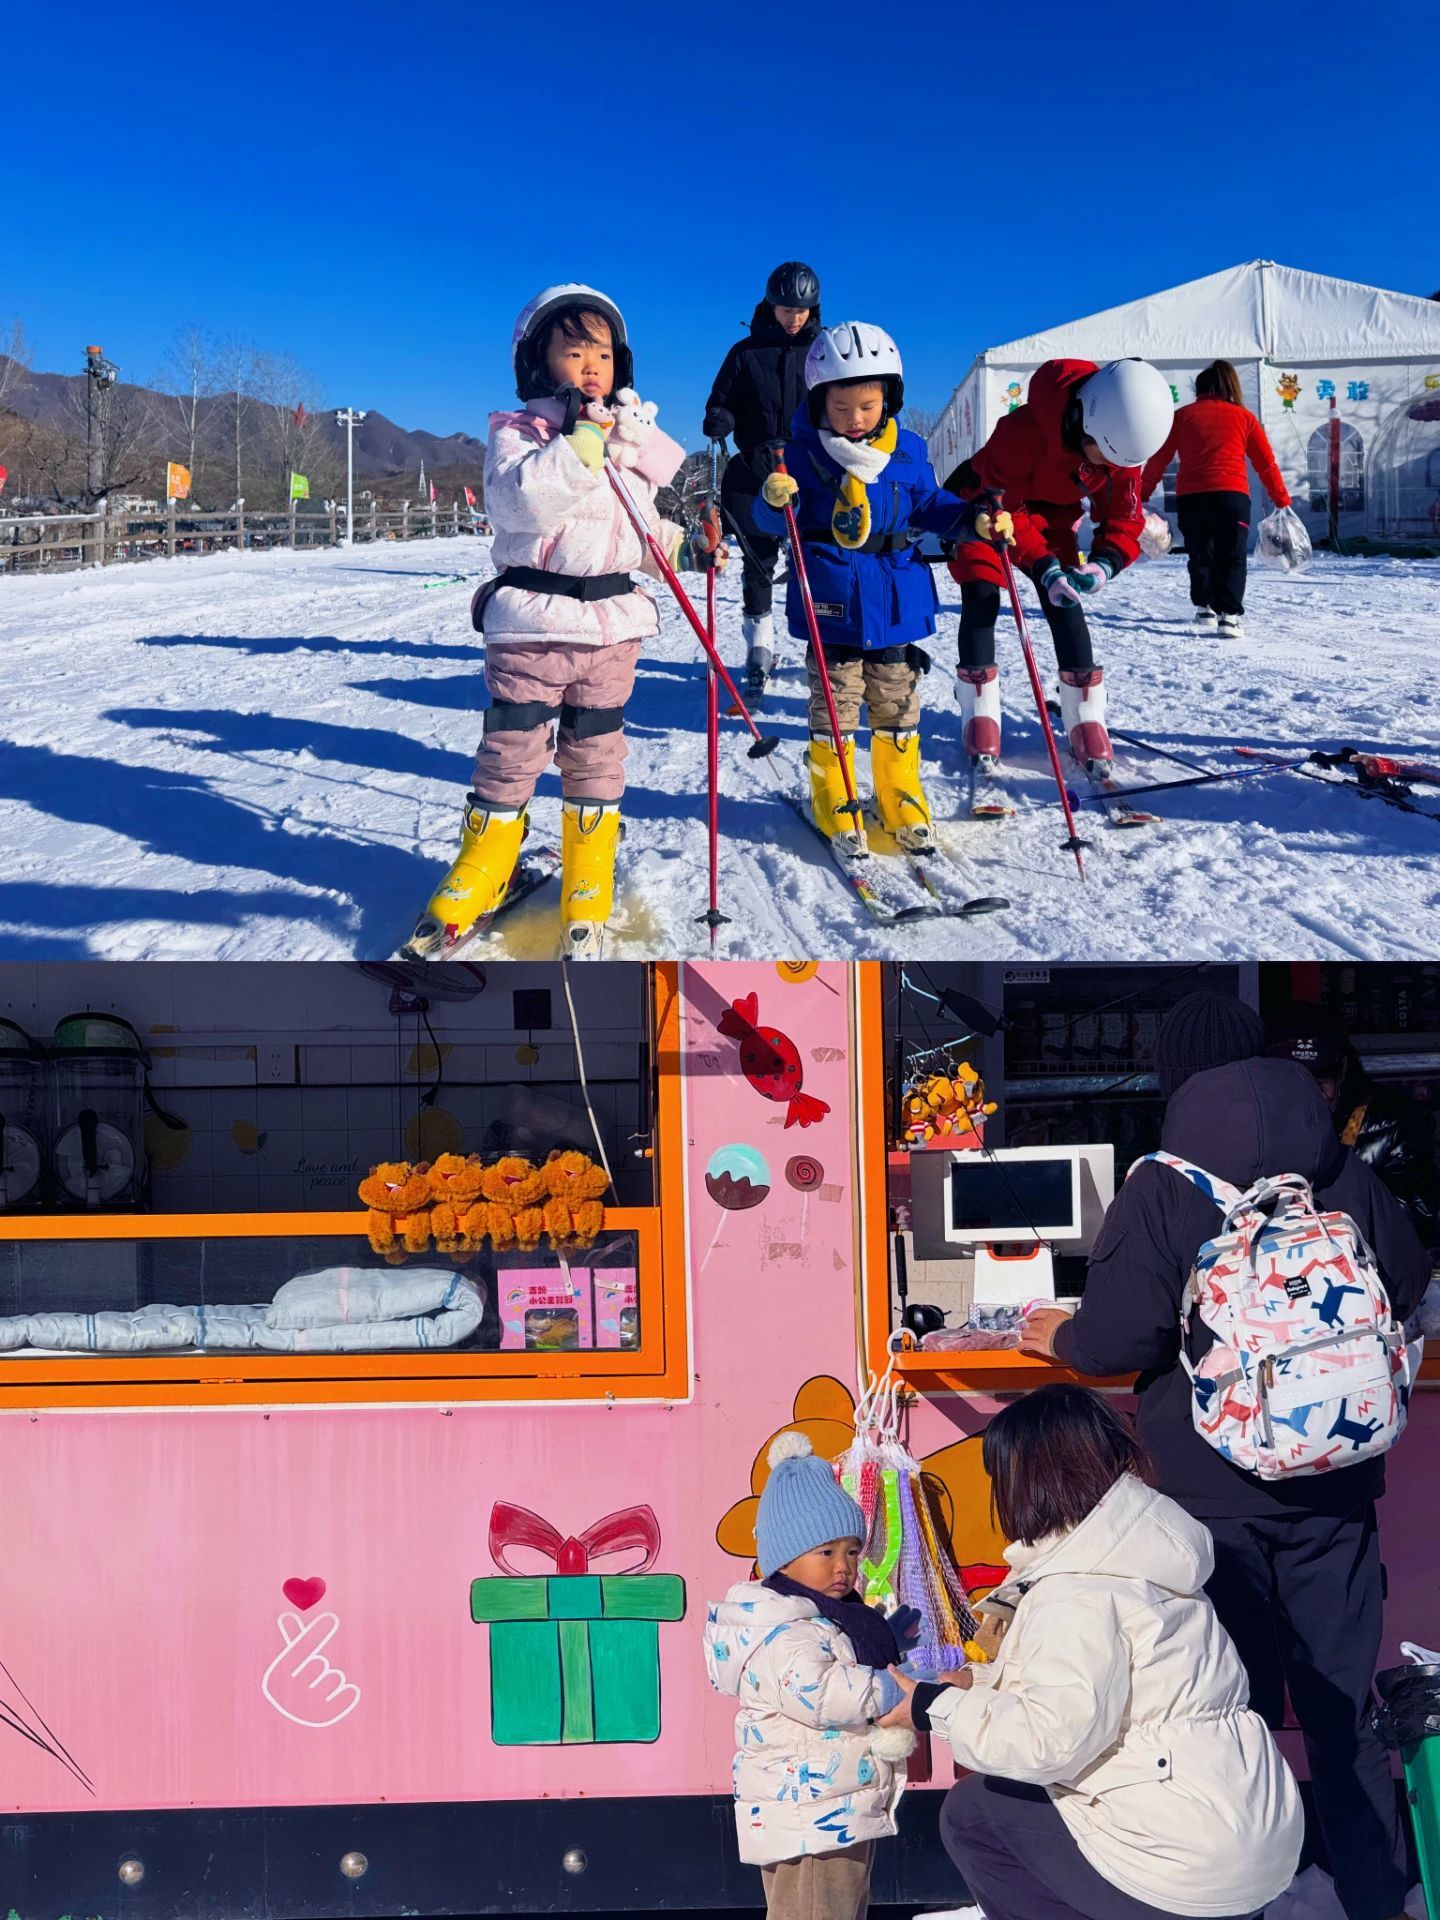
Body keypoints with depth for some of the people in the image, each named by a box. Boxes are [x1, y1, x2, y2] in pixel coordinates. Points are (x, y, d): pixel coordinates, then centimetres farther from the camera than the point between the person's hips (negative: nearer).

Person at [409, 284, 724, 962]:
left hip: (613, 622, 4)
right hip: (532, 621, -4)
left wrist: (688, 548, 2)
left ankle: (587, 895, 17)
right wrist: (582, 441, -25)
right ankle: (478, 874, 19)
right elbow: (518, 498, -23)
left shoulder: (636, 441, 13)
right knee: (511, 748, 1)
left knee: (595, 755, 9)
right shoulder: (518, 432, -3)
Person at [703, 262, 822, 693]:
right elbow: (722, 401, 10)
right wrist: (718, 420, -14)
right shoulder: (746, 353, 7)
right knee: (757, 560, 2)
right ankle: (760, 648, 9)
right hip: (754, 471, 1)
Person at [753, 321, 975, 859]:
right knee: (834, 706, 4)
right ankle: (834, 802, 18)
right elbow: (775, 522, -7)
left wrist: (975, 520, -2)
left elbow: (929, 507, 14)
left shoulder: (908, 452, 3)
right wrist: (776, 502, -29)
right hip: (831, 603, -3)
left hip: (895, 602, 3)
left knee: (898, 707, 12)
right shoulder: (802, 453, -7)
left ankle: (901, 800, 26)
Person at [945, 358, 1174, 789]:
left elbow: (1124, 521, -13)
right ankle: (980, 720, -9)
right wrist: (1043, 566, -42)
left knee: (1065, 602, -8)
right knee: (981, 599, -16)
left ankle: (1086, 724, -5)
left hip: (1051, 515, 4)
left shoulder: (1121, 446, -22)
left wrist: (1104, 563, -35)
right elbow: (999, 506, -32)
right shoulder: (1023, 430, -39)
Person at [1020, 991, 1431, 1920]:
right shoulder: (1346, 1173, -2)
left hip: (1216, 1488, -3)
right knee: (1344, 1705, 15)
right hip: (1335, 1486, 3)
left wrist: (1058, 1339, 2)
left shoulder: (1161, 1188, -14)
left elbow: (1116, 1334, -19)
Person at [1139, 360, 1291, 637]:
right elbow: (1266, 462, 12)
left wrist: (1142, 494, 12)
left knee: (1200, 555, 19)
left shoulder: (1183, 415, 13)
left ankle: (1204, 607, 23)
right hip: (1232, 495, -1)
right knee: (1231, 557, -1)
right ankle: (1230, 613, -15)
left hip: (1190, 497, 1)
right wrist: (1282, 499, 17)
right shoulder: (1243, 416, 13)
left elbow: (1159, 458, 8)